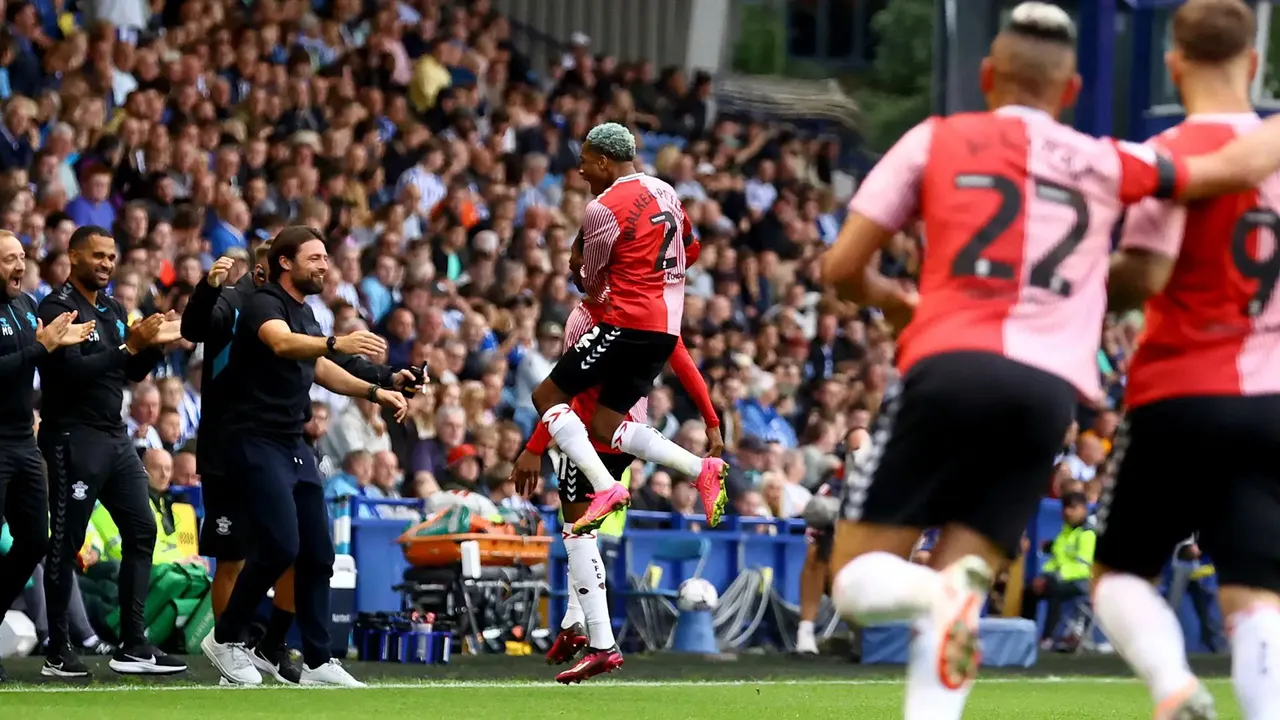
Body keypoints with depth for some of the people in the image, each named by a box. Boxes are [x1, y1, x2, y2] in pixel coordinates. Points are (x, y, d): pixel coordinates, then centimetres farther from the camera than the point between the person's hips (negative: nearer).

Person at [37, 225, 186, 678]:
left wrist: (155, 344, -1)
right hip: (74, 438, -9)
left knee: (142, 531, 6)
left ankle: (133, 647, 8)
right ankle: (58, 654, 3)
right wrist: (129, 346, -26)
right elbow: (71, 371, -23)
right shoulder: (58, 309, -12)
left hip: (114, 437, 9)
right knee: (66, 546, -3)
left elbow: (132, 373, 18)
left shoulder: (113, 309, 15)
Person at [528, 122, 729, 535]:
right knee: (605, 426, 12)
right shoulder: (665, 192, 13)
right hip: (668, 327, 8)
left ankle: (605, 487, -17)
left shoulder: (603, 209, -11)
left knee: (548, 397, 0)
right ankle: (701, 469, -4)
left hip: (627, 322, -8)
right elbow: (688, 243, 32)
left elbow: (592, 283, 2)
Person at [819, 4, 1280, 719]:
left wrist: (897, 302, 34)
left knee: (859, 581, 5)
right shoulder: (1107, 163, 17)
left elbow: (842, 267, 13)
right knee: (962, 589, 8)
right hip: (1049, 389, 2)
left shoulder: (934, 141, 13)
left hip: (950, 365, -2)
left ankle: (937, 592, -30)